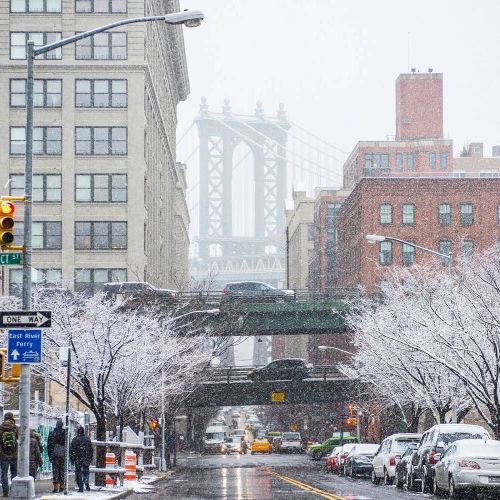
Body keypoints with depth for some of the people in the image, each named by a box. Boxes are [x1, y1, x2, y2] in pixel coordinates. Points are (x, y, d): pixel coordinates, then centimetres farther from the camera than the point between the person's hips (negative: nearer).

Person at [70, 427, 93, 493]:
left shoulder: (75, 440, -5)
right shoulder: (88, 439, 7)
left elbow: (72, 450, -6)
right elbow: (91, 450, 12)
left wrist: (72, 460, 0)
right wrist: (90, 459, 19)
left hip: (78, 460, -3)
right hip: (86, 460, 3)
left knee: (78, 474, 3)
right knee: (86, 473, 11)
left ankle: (80, 487, 0)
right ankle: (87, 484, -11)